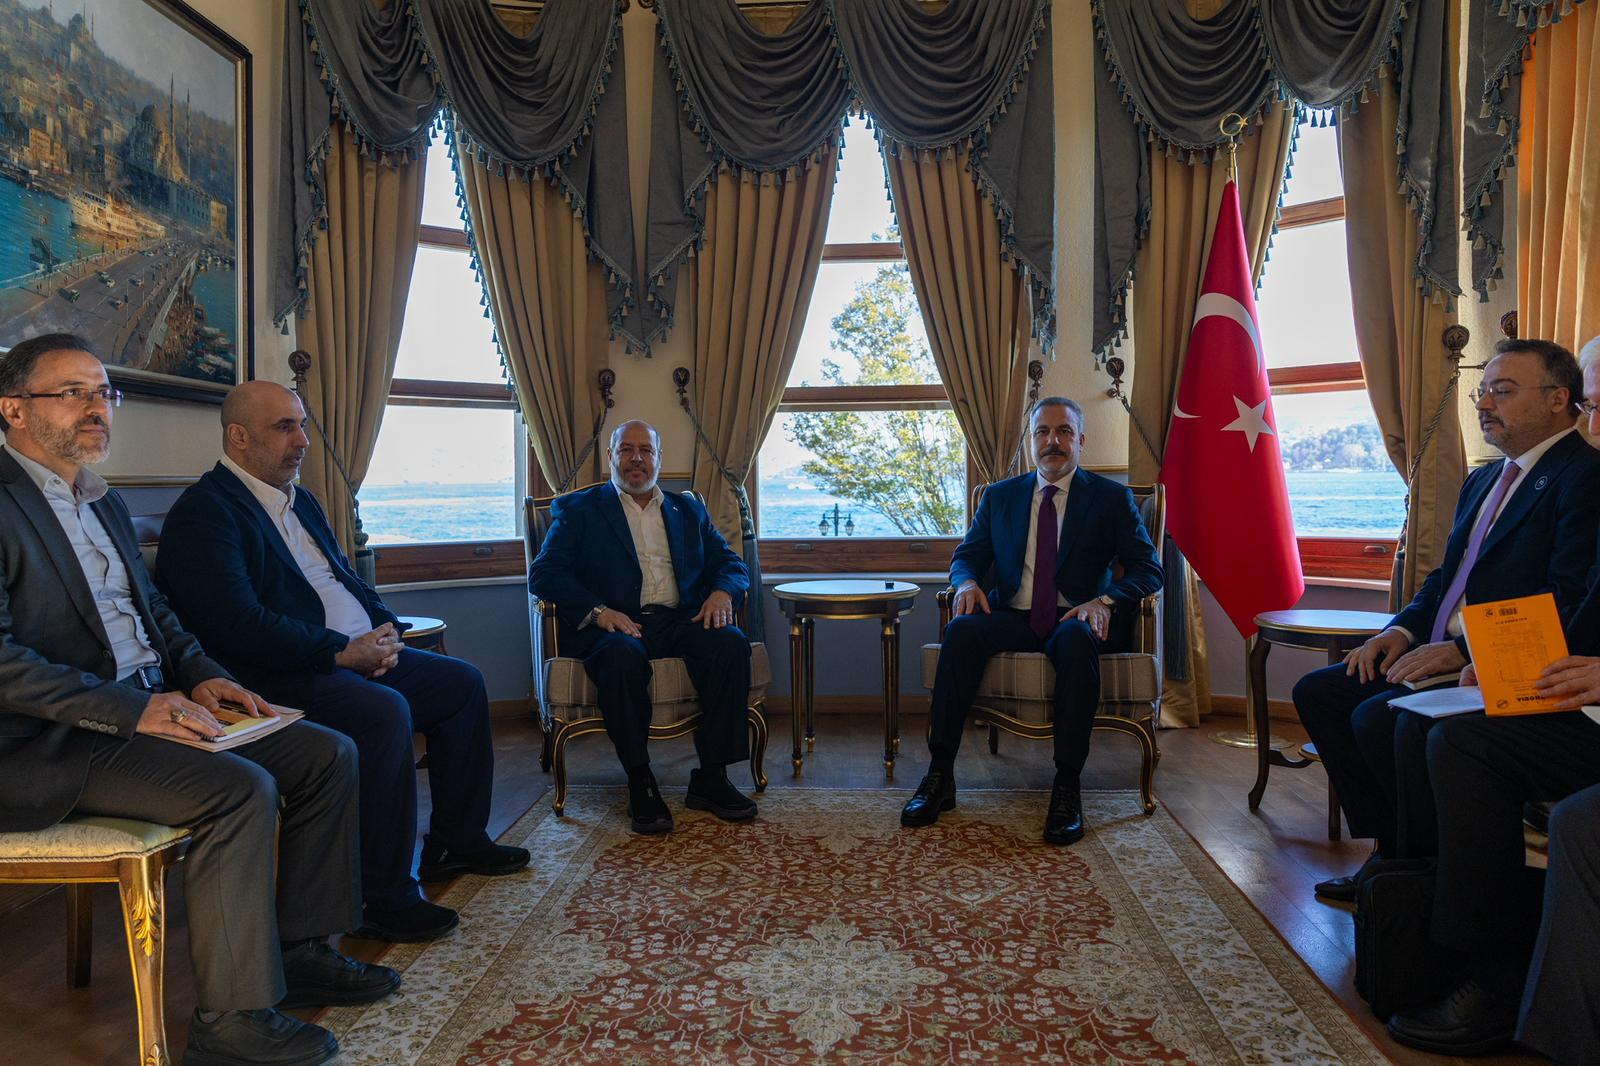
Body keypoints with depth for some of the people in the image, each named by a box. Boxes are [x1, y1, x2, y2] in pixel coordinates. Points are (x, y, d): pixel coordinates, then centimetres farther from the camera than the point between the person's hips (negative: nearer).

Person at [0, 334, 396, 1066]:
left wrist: (199, 675, 4)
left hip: (148, 706, 9)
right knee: (241, 789, -29)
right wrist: (132, 709, -23)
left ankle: (300, 951, 8)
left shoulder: (105, 505, 18)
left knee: (328, 754, -2)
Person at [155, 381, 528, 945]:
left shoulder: (300, 500, 19)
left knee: (463, 682, 6)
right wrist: (341, 651, -21)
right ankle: (384, 897, -21)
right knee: (385, 712, -33)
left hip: (357, 654, 10)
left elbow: (344, 577, 23)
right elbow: (238, 623, -23)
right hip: (277, 679, -10)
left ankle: (457, 841, 18)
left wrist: (384, 627, 2)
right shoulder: (203, 512, -11)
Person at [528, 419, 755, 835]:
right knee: (622, 655, -37)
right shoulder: (578, 509, 14)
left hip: (681, 620, 3)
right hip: (616, 625, -3)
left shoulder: (688, 510, 24)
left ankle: (711, 778, -19)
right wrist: (597, 611, -16)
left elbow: (731, 563, 20)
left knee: (731, 642, -28)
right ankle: (640, 783, -22)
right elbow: (543, 573, 1)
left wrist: (722, 592, -6)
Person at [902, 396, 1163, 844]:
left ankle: (1067, 786, -33)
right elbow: (967, 555, 15)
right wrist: (967, 582, -10)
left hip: (1073, 618, -2)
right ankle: (939, 775, -28)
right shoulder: (1000, 496, 16)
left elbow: (1148, 569, 2)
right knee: (961, 630, -31)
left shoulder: (1111, 498, 8)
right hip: (1012, 618, 2)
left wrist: (1105, 600, -19)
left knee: (1078, 639, -38)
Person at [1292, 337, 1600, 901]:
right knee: (1317, 691, 0)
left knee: (1377, 718, -27)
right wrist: (1403, 629, 3)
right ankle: (1391, 848, 5)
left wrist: (1463, 649, -23)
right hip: (1444, 656, 10)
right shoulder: (1482, 480, 19)